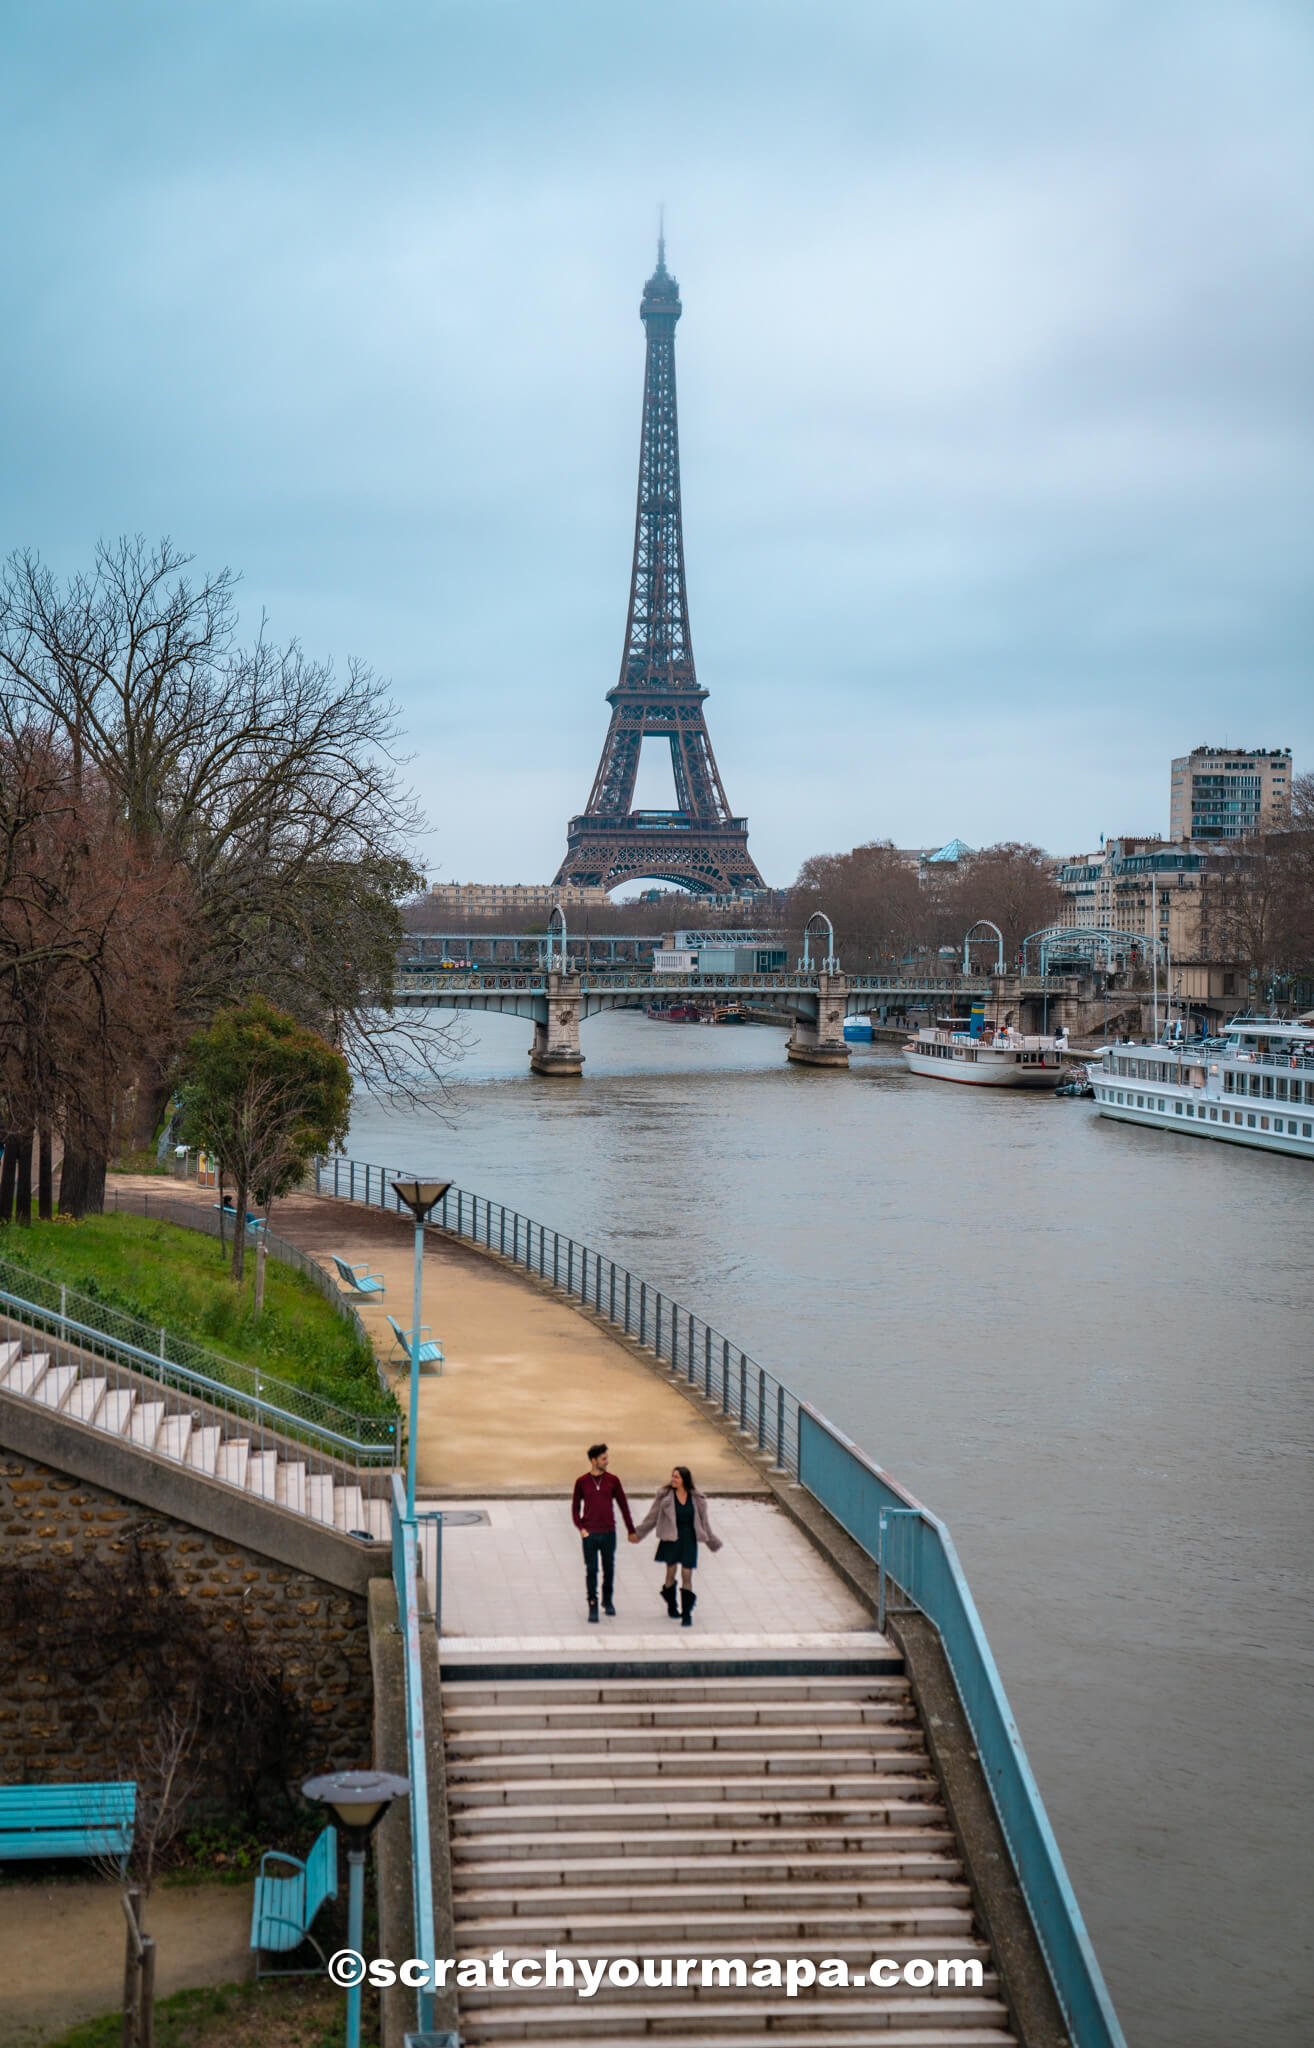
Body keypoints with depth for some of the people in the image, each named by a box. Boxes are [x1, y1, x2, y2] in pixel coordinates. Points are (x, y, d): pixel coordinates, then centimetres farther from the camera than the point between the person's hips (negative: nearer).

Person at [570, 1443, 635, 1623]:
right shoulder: (582, 1482, -1)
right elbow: (575, 1507, 6)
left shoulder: (612, 1480, 1)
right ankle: (593, 1607, 2)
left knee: (609, 1569, 11)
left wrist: (631, 1530, 9)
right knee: (591, 1571, -2)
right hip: (590, 1534, -1)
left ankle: (607, 1601, 29)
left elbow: (623, 1505, 7)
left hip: (609, 1533, 2)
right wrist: (581, 1528, -8)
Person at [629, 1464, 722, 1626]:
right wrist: (638, 1533, 7)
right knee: (671, 1572, 9)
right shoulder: (665, 1496, -5)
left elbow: (703, 1521, 11)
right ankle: (672, 1607, 29)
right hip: (671, 1539, 0)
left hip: (689, 1540, 0)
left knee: (687, 1575, -3)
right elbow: (652, 1517, 5)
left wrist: (712, 1542, 17)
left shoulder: (696, 1498, 0)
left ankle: (686, 1614, 1)